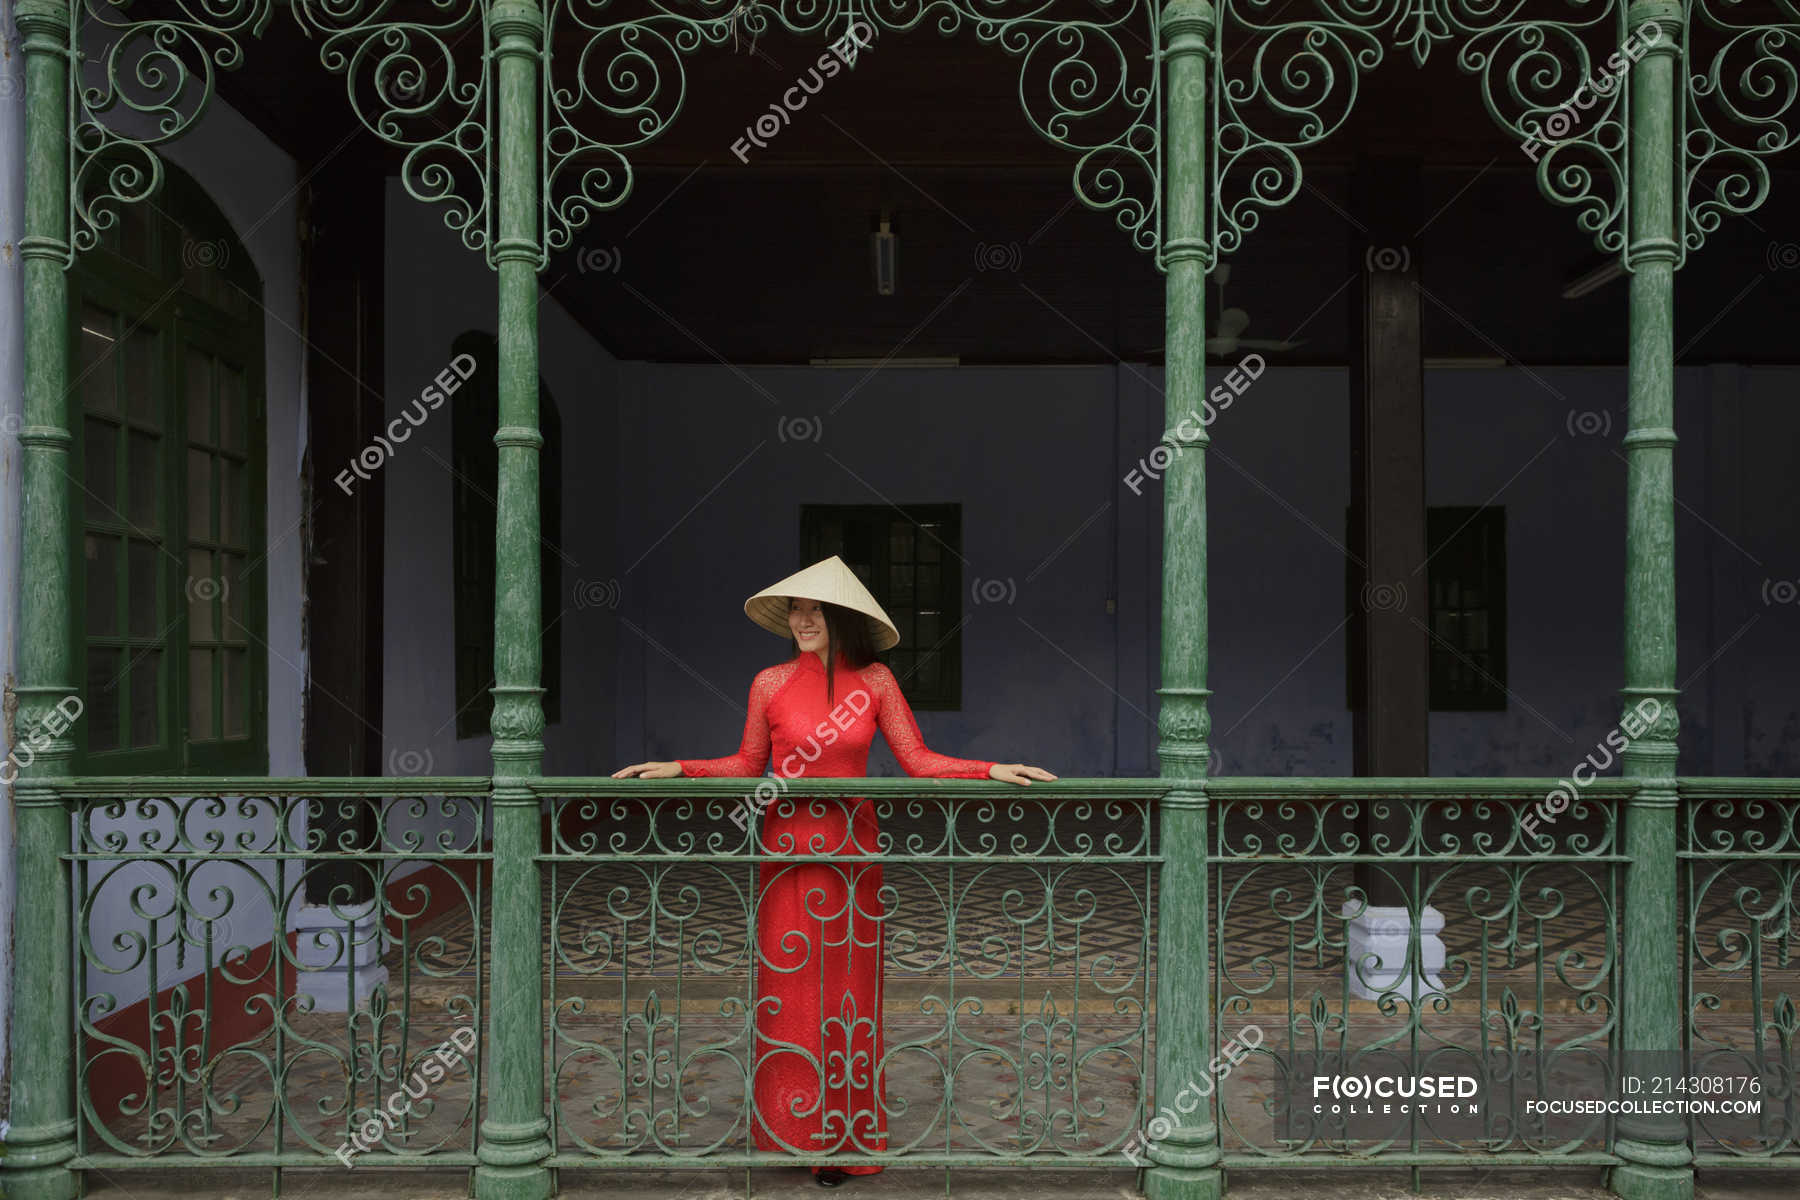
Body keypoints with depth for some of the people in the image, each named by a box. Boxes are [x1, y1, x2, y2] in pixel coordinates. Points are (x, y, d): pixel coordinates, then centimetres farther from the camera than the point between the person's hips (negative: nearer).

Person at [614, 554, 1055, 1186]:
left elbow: (919, 760, 1)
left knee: (849, 991, 6)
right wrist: (676, 768, -1)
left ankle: (845, 1141, 18)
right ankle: (789, 1132, 18)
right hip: (787, 854, 0)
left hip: (852, 852, 0)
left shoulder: (876, 681, 0)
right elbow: (747, 764, 9)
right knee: (787, 992, 3)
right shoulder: (770, 683, 0)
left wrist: (993, 770, -9)